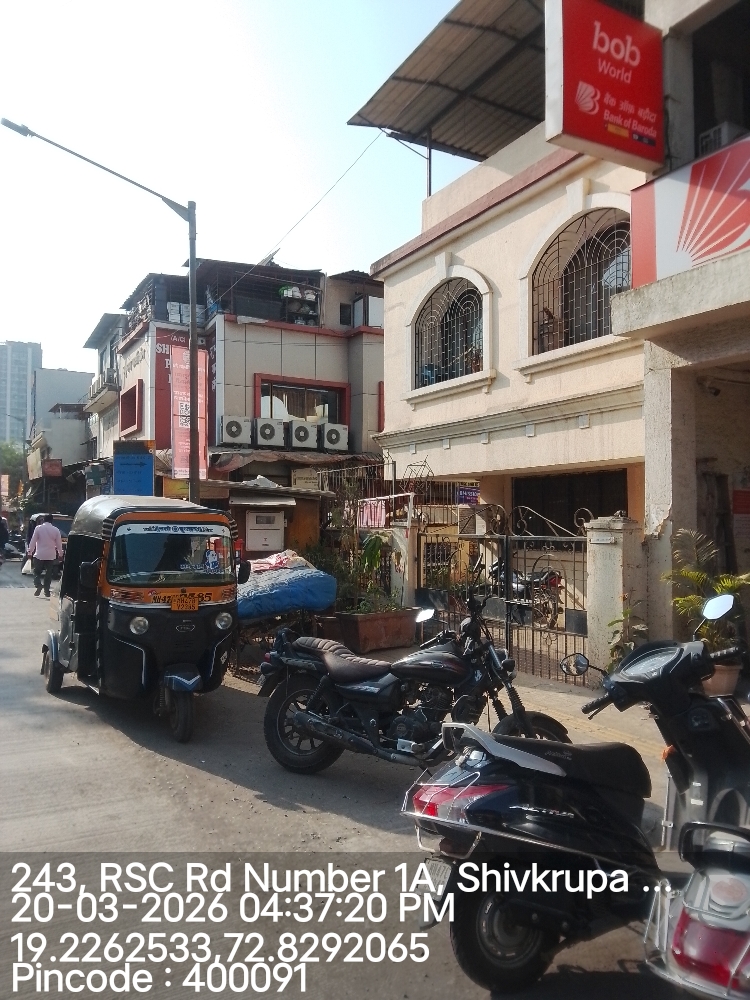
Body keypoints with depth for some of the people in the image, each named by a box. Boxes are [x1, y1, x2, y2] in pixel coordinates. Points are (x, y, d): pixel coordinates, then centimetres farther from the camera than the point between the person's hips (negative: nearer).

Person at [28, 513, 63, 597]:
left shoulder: (38, 528, -6)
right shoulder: (56, 530, -1)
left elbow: (33, 541, -5)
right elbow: (59, 543, 4)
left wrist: (30, 551, 7)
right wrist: (60, 553, 17)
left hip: (39, 555, -1)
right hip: (51, 555, 2)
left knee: (37, 572, 9)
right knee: (48, 573, 9)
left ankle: (38, 585, -14)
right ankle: (46, 590, 8)